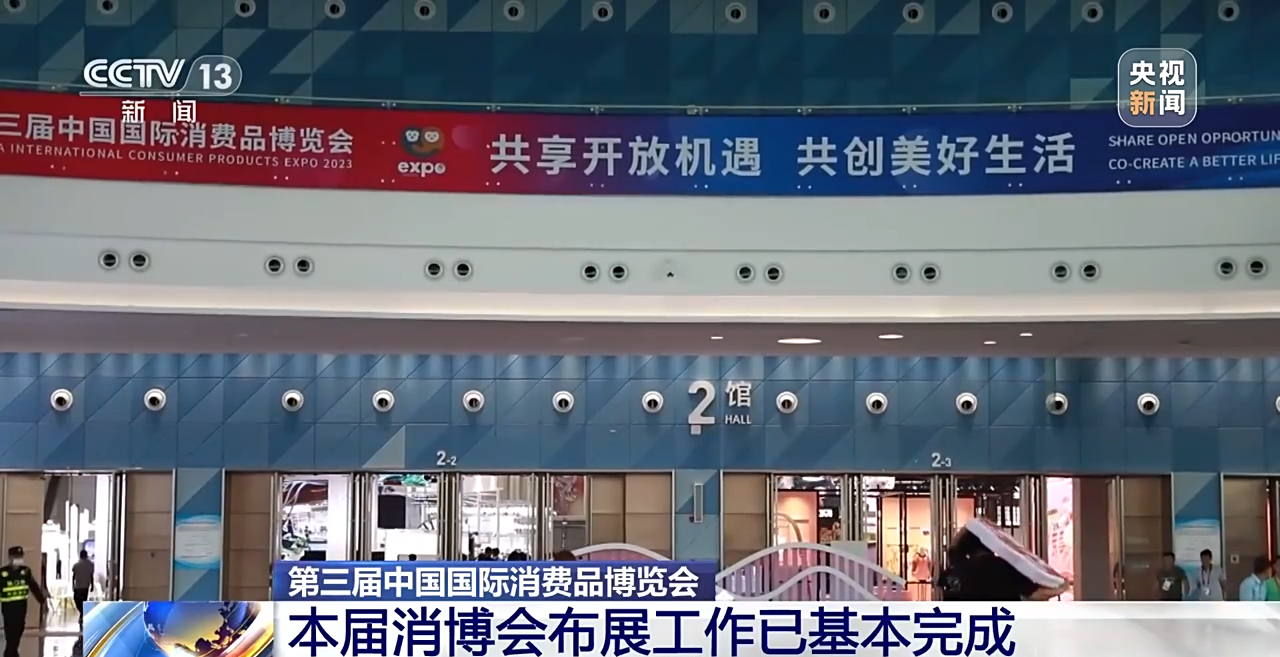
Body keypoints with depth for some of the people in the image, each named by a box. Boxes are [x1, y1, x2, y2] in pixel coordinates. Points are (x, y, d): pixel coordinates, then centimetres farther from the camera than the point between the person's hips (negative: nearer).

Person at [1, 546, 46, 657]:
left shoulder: (25, 571, 2)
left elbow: (34, 587, 9)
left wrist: (42, 601, 8)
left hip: (21, 606, 4)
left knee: (17, 635, 13)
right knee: (11, 636, -6)